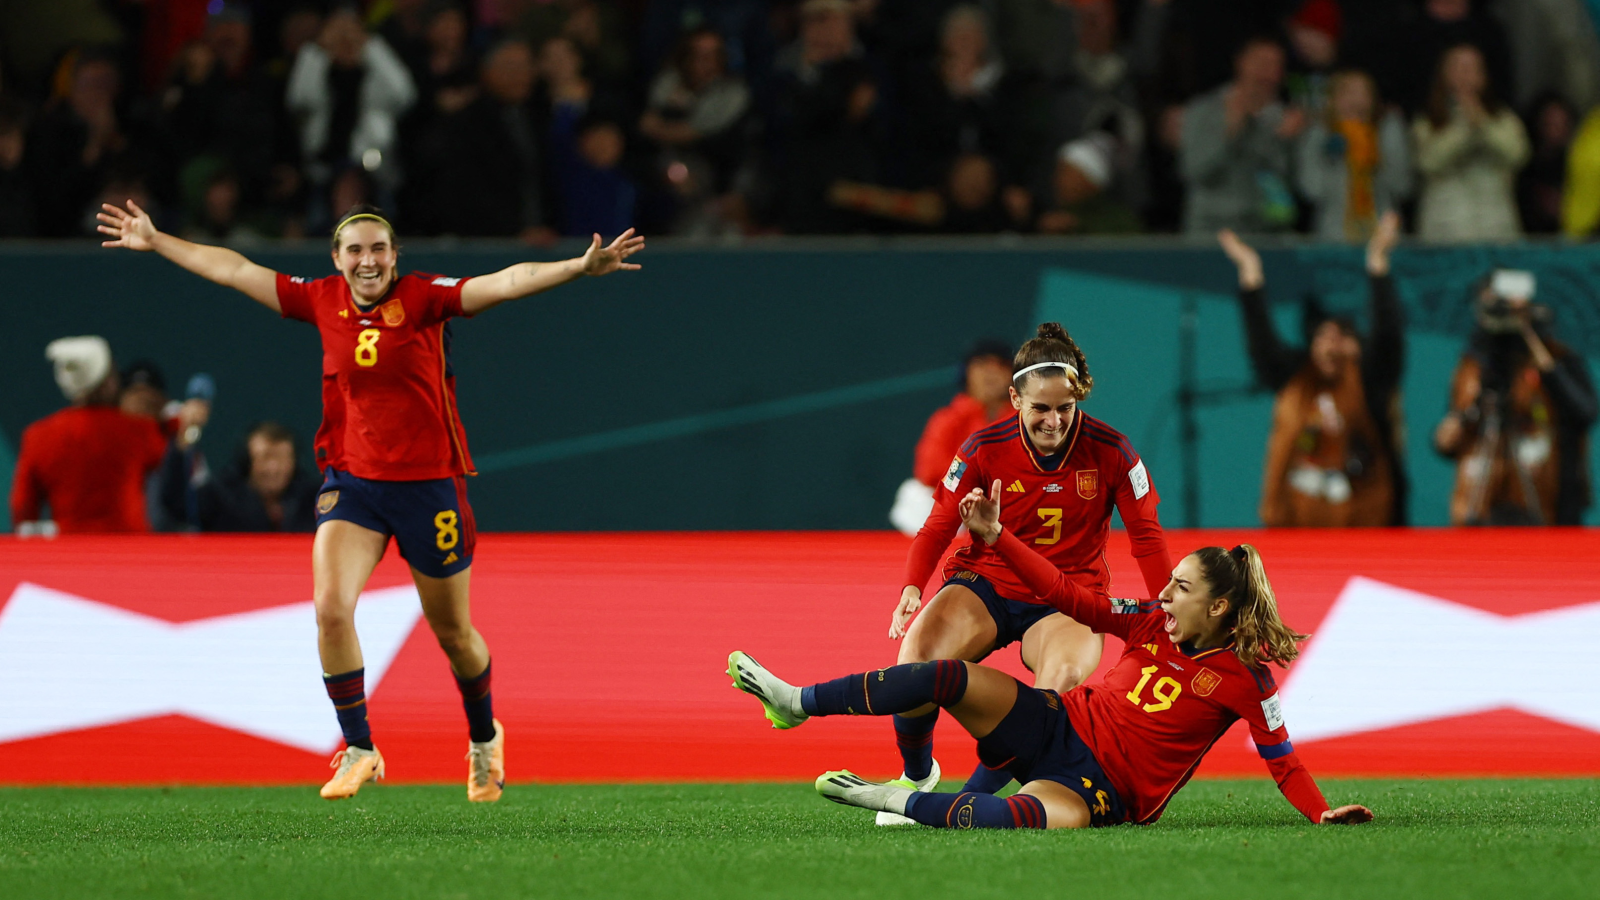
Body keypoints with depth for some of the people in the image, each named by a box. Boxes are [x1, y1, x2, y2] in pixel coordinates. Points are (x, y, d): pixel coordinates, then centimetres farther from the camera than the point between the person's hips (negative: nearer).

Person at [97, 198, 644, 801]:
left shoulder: (423, 298, -10)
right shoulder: (323, 302, 0)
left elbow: (505, 283, -23)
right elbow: (233, 271, 9)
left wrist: (581, 268, -37)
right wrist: (155, 242, 14)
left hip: (428, 484, -2)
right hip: (351, 480, 2)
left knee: (453, 633, 10)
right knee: (330, 609, -17)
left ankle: (484, 740, 37)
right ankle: (359, 751, -2)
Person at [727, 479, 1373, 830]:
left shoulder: (1244, 678, -9)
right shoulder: (1151, 624, 5)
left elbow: (1281, 758, -7)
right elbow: (1070, 596, 8)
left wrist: (1321, 812, -21)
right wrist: (995, 537, 4)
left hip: (1105, 789, -6)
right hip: (1061, 726, 6)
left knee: (1041, 816, -43)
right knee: (949, 676, -15)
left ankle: (899, 802, -38)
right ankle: (798, 702, -9)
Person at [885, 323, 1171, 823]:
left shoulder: (1110, 453, -10)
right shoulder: (985, 450, -9)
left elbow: (1145, 535, 1)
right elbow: (939, 526, 0)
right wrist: (912, 587, -18)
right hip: (984, 584, 0)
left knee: (1064, 677, -36)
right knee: (917, 659, -29)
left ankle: (973, 798, -23)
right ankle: (917, 774, 2)